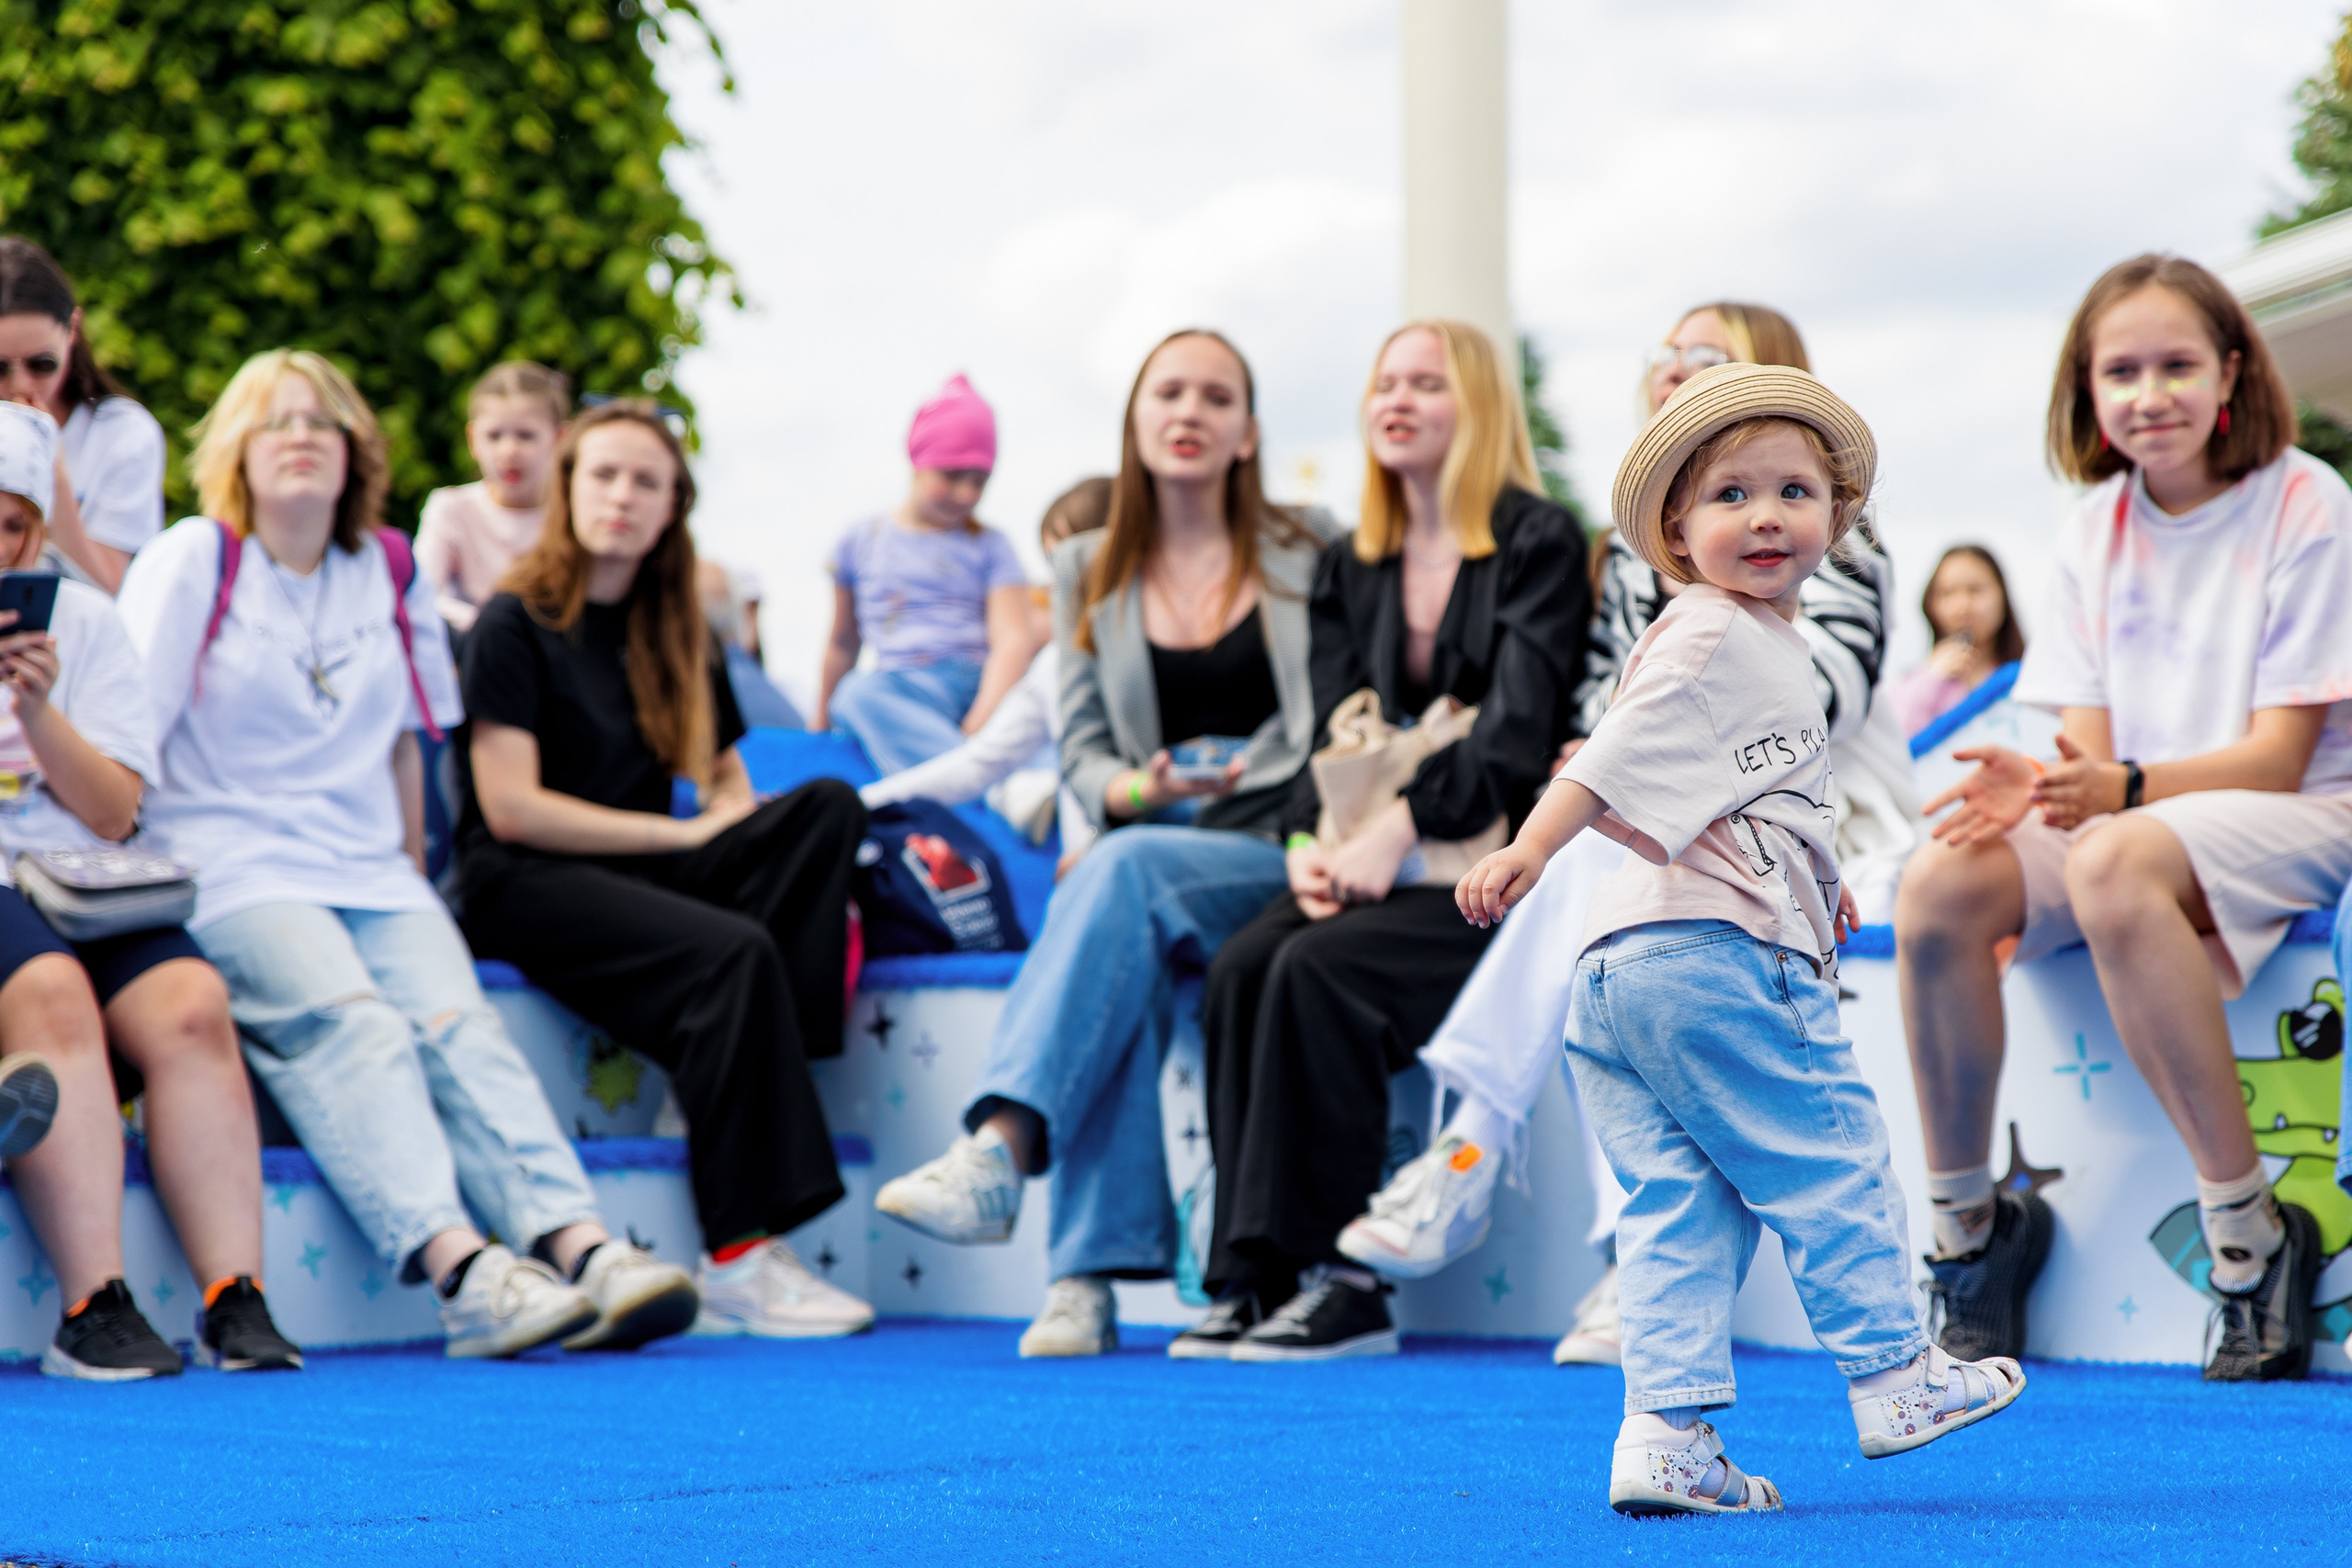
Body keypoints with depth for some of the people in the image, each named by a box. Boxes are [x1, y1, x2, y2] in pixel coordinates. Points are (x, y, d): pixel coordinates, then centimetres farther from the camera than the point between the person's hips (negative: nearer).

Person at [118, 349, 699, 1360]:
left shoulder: (387, 569, 18)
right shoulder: (194, 561, 5)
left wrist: (413, 880, 21)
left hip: (371, 875, 4)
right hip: (232, 875, -4)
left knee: (455, 1021, -25)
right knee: (347, 1023, -31)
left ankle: (580, 1245, -45)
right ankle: (460, 1269, -50)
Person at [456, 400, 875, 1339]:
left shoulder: (679, 635, 20)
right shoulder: (518, 623, -2)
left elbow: (727, 782, 17)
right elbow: (510, 807, -11)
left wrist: (739, 833, -9)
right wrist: (683, 834, -13)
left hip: (644, 874, 6)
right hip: (525, 887, -6)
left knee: (830, 806, -20)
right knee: (730, 955, -34)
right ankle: (739, 1256, -32)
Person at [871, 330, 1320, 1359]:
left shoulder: (1303, 560, 10)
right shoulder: (1088, 571, 17)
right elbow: (1082, 752, 11)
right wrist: (1140, 789, -12)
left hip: (1274, 861, -2)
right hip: (1137, 861, 2)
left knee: (1124, 871, -36)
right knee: (1130, 968, -35)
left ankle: (998, 1149, -48)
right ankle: (1089, 1277, -43)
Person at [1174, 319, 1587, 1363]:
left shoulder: (1539, 545, -3)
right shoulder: (1350, 571, 18)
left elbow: (1514, 741, -12)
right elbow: (1336, 737, 12)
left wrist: (1399, 833, -22)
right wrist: (1310, 842, -8)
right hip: (1377, 863, 6)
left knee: (1323, 967, -30)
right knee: (1243, 966, -22)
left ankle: (1334, 1278, -27)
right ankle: (1258, 1276, -24)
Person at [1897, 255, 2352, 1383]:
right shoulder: (2096, 525, 7)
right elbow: (2090, 738, 4)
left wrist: (2121, 788, -29)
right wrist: (2034, 784, -21)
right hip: (2129, 811, 5)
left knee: (2112, 864, -39)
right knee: (1938, 888, -24)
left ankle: (2252, 1236, -30)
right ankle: (1966, 1229, -8)